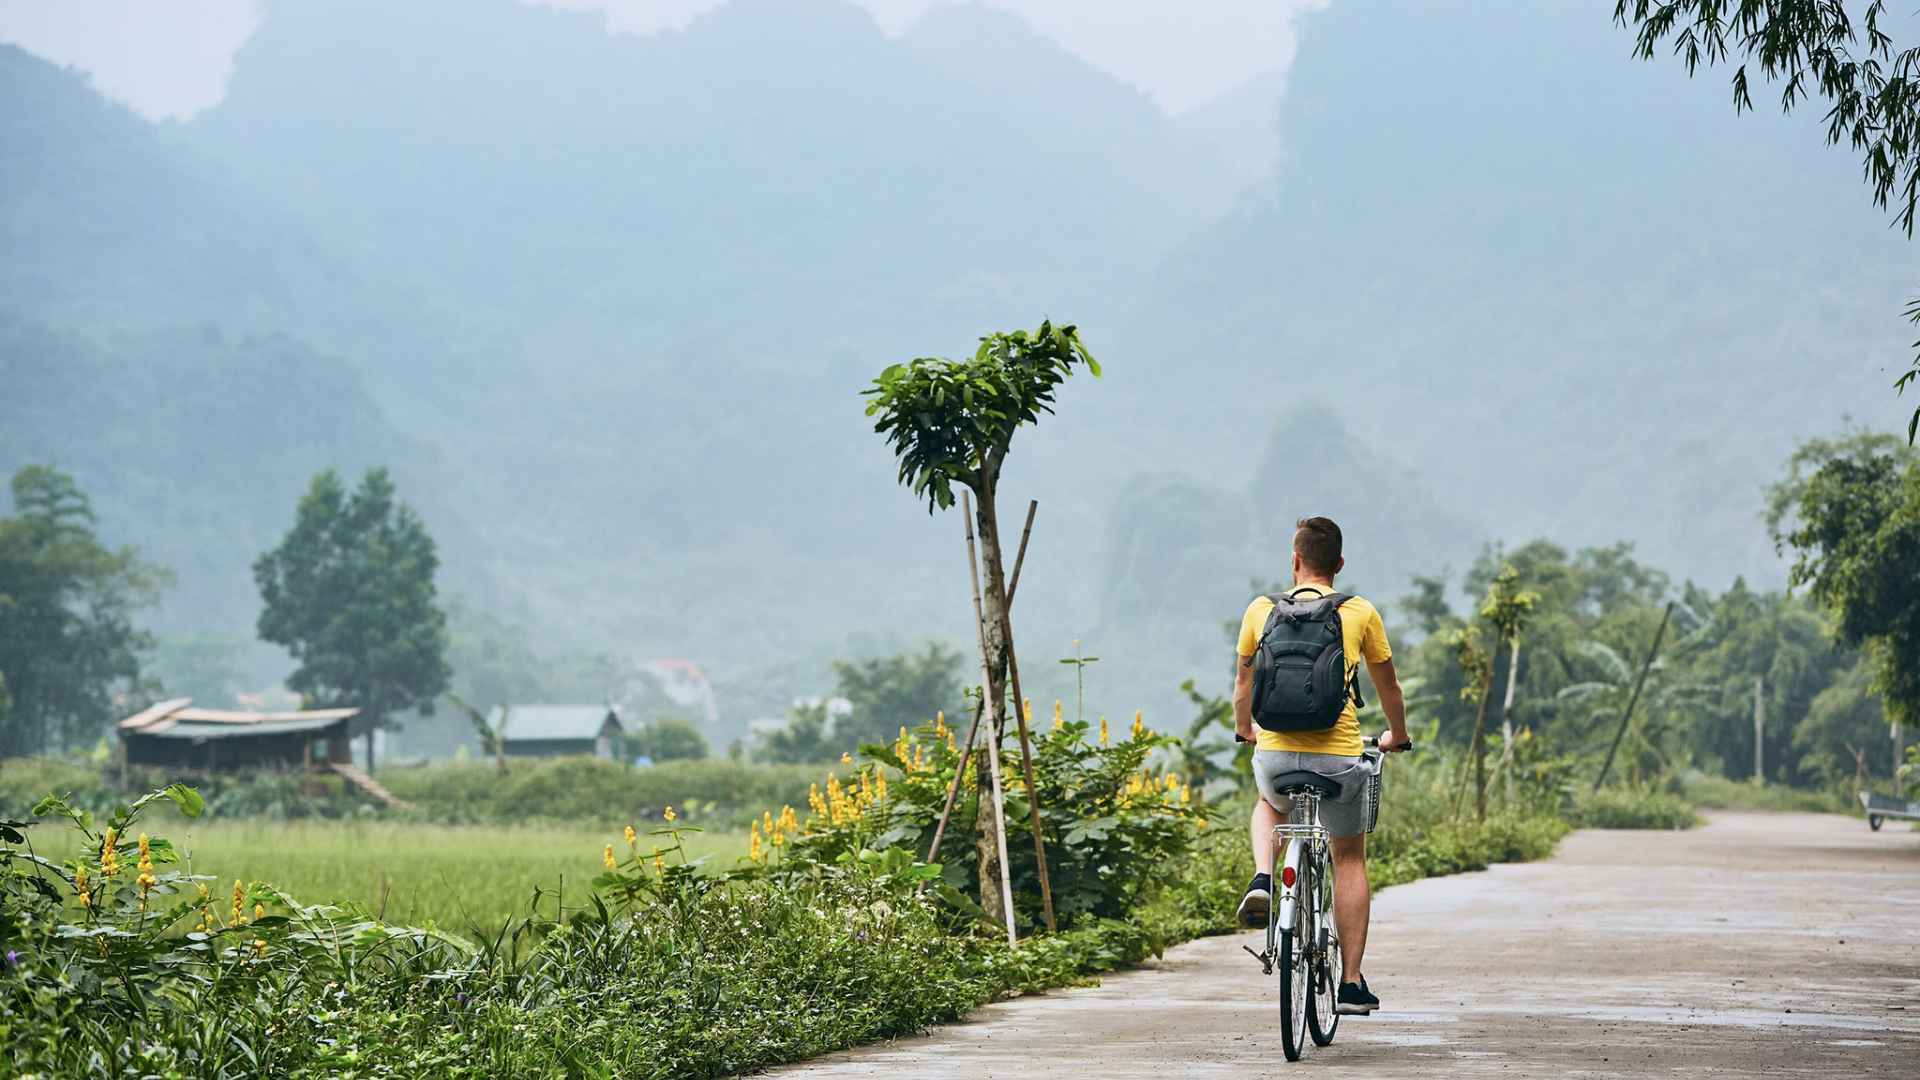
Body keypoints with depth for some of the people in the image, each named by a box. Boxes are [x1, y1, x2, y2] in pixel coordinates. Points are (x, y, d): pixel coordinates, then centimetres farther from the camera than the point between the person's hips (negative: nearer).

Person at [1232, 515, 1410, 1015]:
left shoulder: (1262, 610, 5)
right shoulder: (1361, 614, 3)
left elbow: (1244, 683, 19)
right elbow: (1388, 685, 16)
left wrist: (1244, 730, 39)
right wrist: (1397, 735, 36)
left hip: (1274, 753, 1)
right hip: (1339, 755, -1)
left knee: (1269, 804, 36)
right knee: (1350, 860, 17)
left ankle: (1262, 879, 7)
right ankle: (1351, 983, 12)